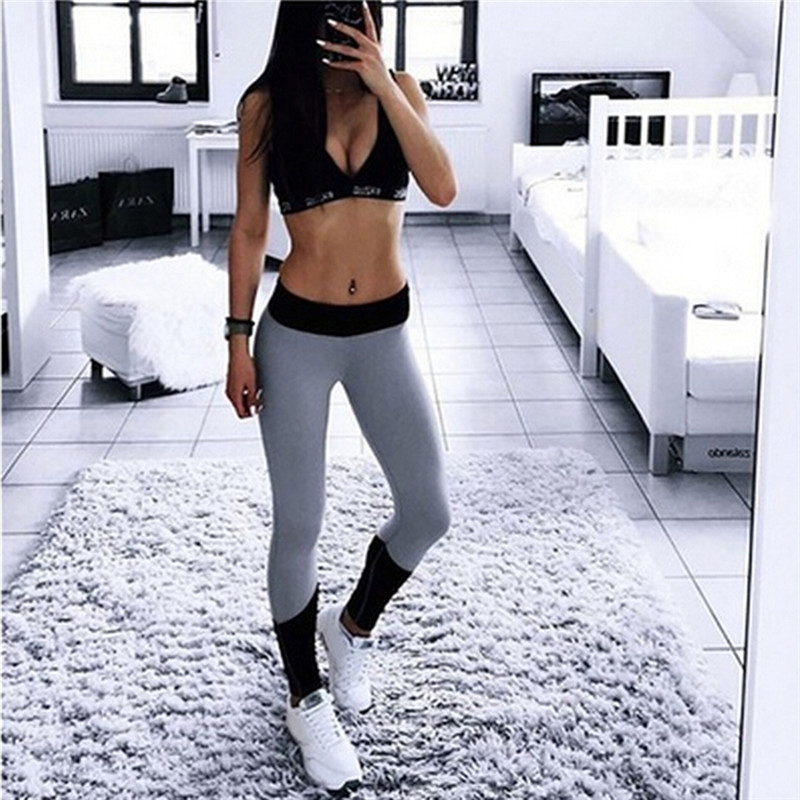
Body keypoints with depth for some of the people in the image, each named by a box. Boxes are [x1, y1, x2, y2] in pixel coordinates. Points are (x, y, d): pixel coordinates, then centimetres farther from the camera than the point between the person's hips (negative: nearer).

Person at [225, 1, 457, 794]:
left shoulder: (398, 91, 1)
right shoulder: (268, 103, -5)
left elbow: (442, 188, -15)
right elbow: (249, 229, -1)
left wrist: (383, 85, -20)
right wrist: (238, 339, -4)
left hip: (383, 333, 3)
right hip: (296, 336, -3)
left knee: (428, 511, 5)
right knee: (298, 525, 4)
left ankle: (352, 623, 35)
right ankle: (305, 699, 23)